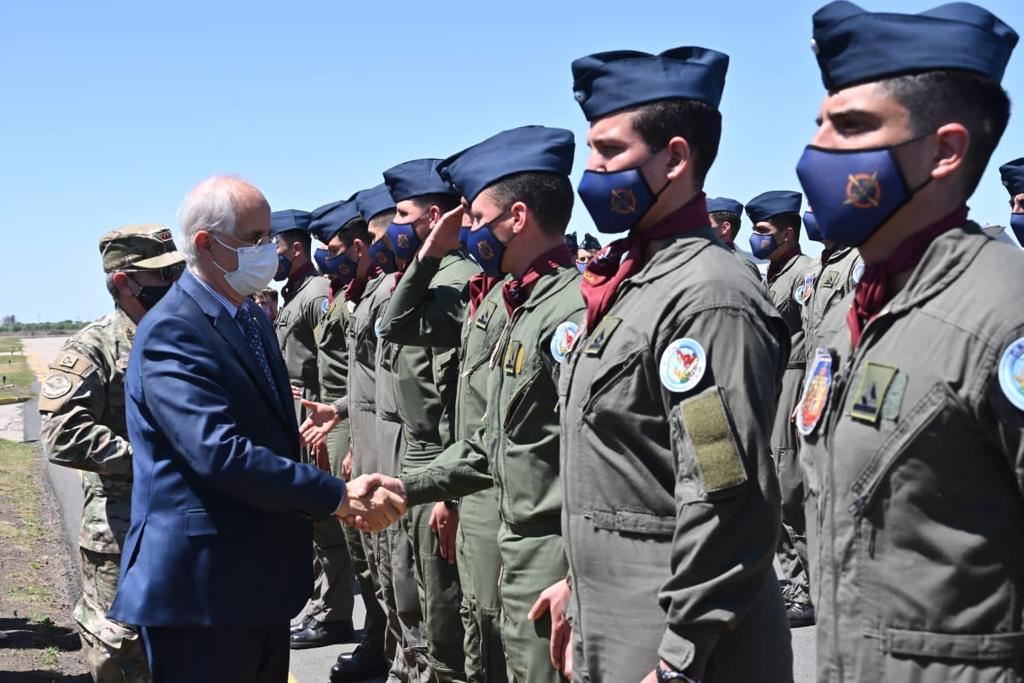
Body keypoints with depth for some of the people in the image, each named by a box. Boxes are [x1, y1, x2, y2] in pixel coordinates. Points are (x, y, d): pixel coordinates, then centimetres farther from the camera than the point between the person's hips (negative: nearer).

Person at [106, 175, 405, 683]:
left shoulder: (253, 319, 13)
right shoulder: (171, 332, -17)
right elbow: (222, 453, -27)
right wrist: (339, 497, -25)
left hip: (264, 577, 9)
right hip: (201, 584, -9)